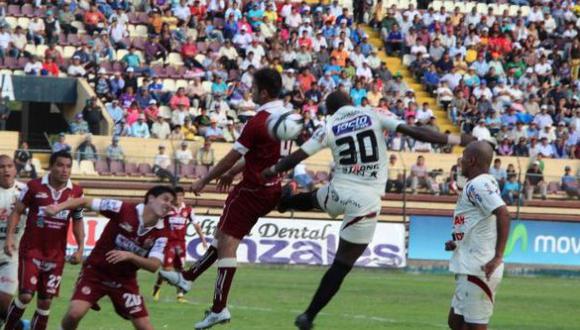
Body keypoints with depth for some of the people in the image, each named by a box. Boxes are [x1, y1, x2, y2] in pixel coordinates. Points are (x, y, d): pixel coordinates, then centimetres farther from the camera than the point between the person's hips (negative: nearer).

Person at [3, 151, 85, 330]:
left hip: (56, 255, 3)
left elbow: (78, 221, 12)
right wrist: (10, 237, -10)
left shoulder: (76, 192, 1)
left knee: (45, 302, 5)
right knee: (25, 295, -12)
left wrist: (80, 248, 3)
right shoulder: (34, 186, -7)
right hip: (31, 250, -3)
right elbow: (17, 211, 1)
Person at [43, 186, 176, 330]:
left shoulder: (161, 234, -12)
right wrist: (59, 207, -30)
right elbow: (85, 202, -15)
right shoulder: (124, 210, -19)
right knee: (75, 312, -22)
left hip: (125, 280, 3)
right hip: (95, 270, -2)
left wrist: (130, 256, -38)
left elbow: (154, 265, -21)